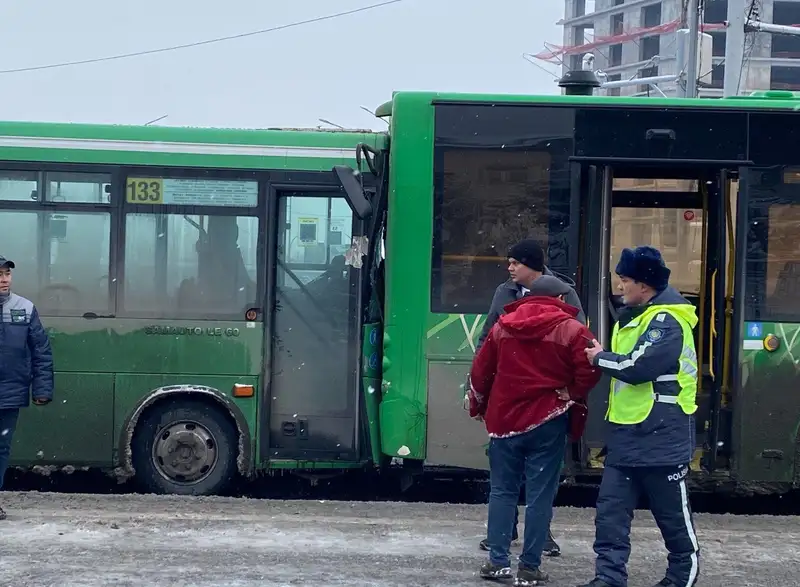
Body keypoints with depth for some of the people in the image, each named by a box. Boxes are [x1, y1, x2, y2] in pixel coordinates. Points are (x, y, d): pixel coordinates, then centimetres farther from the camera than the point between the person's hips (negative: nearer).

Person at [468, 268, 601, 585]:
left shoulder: (502, 326, 8)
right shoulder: (572, 330, -5)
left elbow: (480, 371, 10)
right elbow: (588, 371, -15)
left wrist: (479, 406, 22)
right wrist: (570, 395, 2)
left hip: (504, 419, 3)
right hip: (547, 422, -3)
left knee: (502, 490, 12)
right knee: (539, 496, 1)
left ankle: (498, 560, 9)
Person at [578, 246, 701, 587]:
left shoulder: (666, 320, -16)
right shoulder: (634, 316, 15)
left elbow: (639, 367, -26)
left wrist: (600, 358, -11)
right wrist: (603, 358, 1)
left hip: (661, 436, -9)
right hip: (627, 433, 9)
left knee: (672, 512, 6)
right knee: (611, 508, 3)